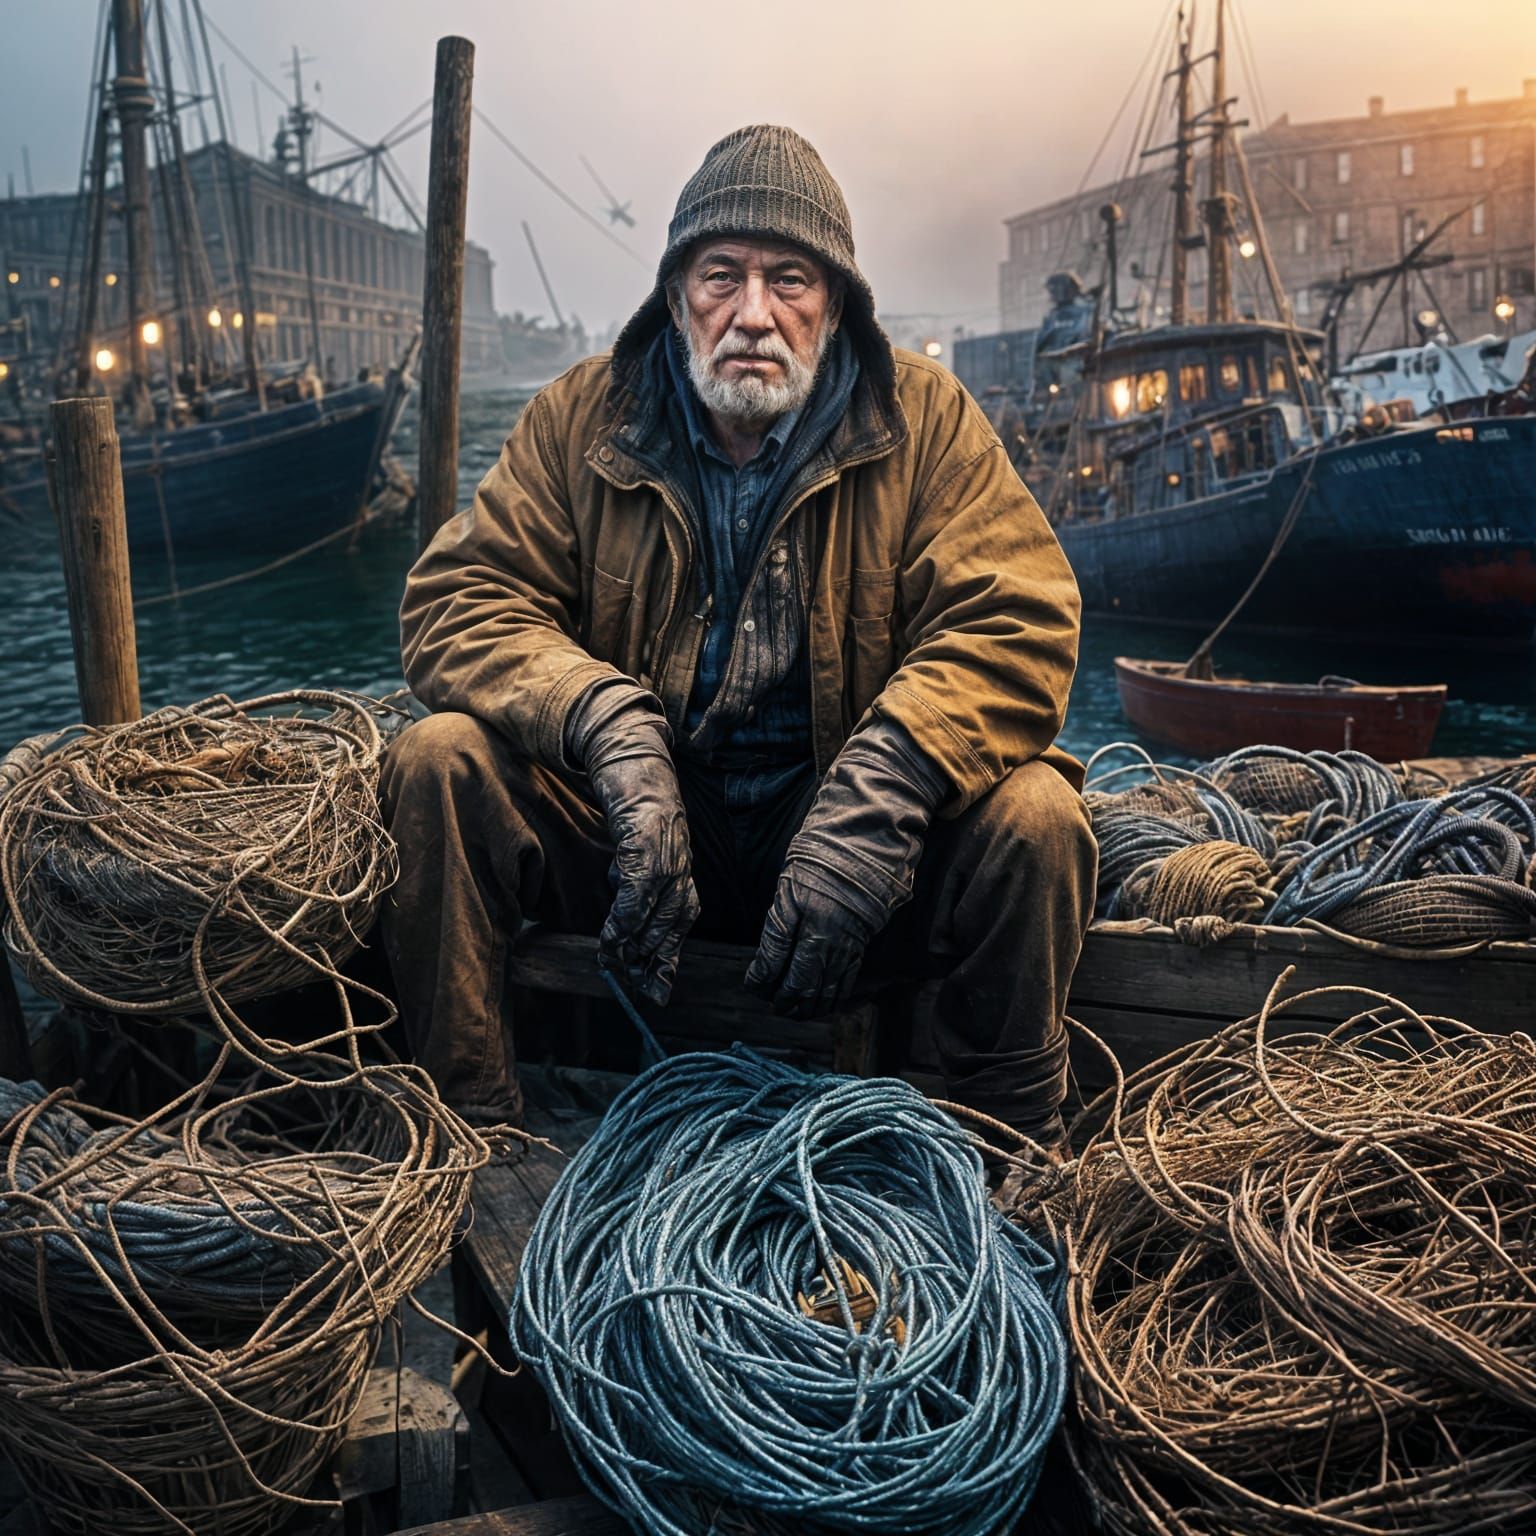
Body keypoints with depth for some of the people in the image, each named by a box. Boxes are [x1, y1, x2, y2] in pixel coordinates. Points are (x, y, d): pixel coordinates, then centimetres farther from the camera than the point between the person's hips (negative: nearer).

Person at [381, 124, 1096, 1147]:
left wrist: (877, 790, -30)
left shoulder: (923, 419, -3)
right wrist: (610, 725, -27)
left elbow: (1020, 625, -13)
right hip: (633, 825, 1)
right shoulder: (583, 417, 1)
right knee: (440, 763, -21)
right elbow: (457, 600, -7)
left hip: (848, 832, -1)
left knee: (1033, 815, -27)